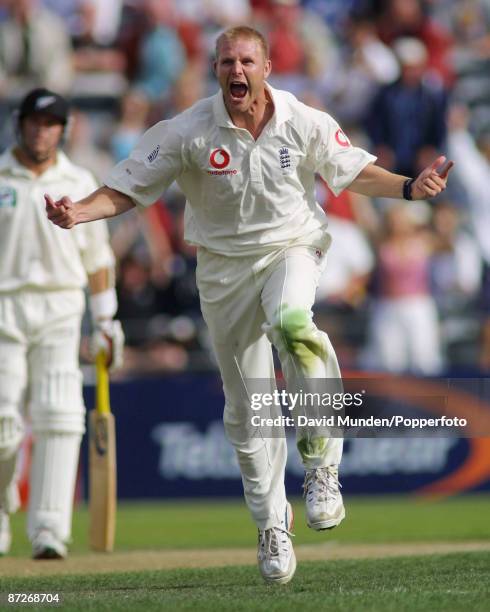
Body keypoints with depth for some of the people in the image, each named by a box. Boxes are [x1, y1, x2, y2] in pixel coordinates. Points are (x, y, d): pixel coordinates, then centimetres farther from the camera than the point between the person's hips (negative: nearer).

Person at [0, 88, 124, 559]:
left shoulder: (79, 183, 9)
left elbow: (96, 257, 14)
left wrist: (105, 321, 10)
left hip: (60, 311, 1)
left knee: (58, 417, -14)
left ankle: (49, 531, -17)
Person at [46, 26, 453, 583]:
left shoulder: (304, 123, -6)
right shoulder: (189, 133, -10)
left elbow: (353, 172, 6)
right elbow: (127, 189, -7)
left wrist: (409, 187, -10)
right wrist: (79, 213, -25)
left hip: (291, 250, -1)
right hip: (224, 266, 1)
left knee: (291, 321, -36)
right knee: (247, 407, 4)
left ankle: (321, 466, -26)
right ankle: (272, 527, 19)